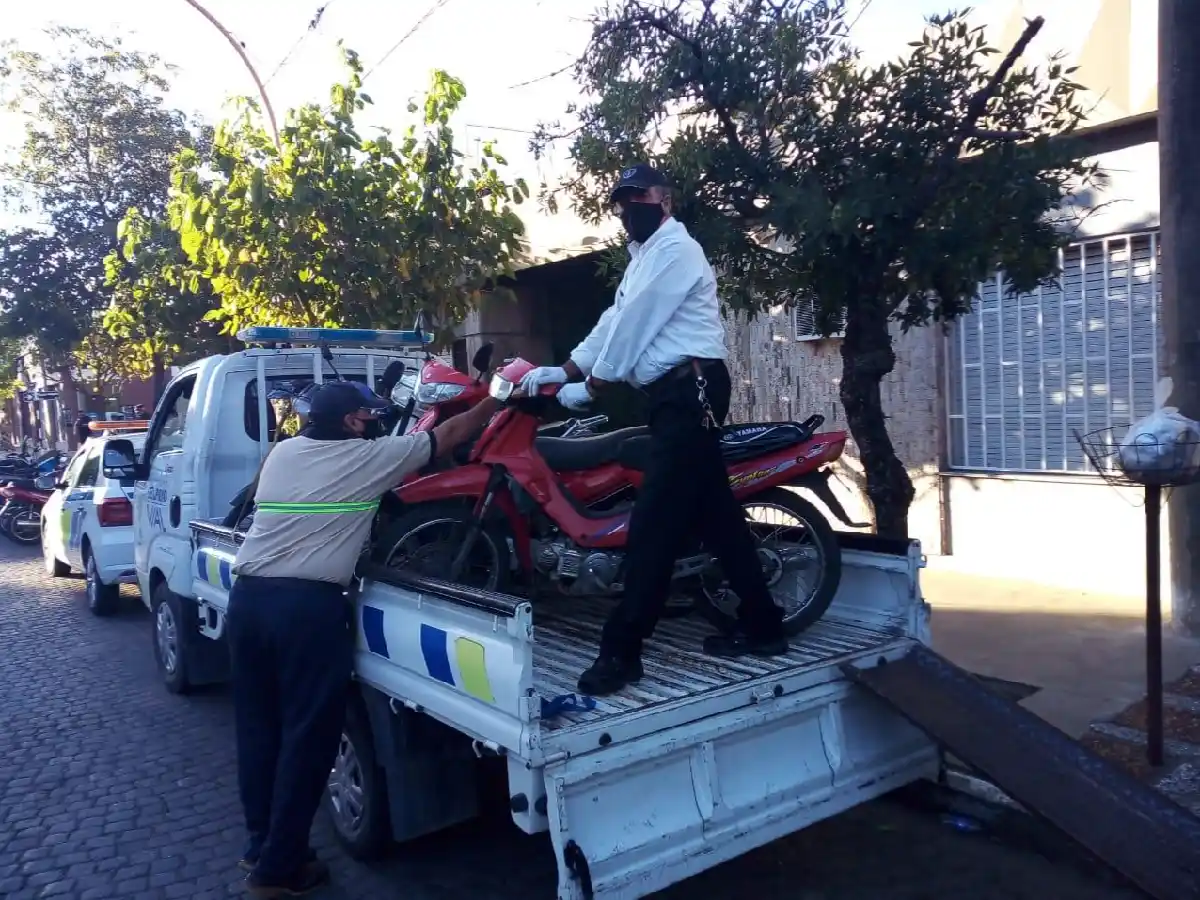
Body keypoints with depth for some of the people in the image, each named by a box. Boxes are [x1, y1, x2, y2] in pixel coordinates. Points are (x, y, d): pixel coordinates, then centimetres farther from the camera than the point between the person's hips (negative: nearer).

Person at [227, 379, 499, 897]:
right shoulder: (368, 457, -2)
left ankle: (260, 844, 30)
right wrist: (492, 404, 21)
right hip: (308, 605, -7)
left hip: (247, 596, 7)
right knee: (307, 735, 4)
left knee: (258, 727, 17)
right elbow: (445, 438, 6)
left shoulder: (281, 453, 15)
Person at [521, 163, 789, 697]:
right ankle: (761, 626, 19)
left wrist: (588, 387, -5)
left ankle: (621, 649, -8)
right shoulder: (644, 257, 27)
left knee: (653, 523, -12)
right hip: (678, 394, 11)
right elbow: (614, 322, 23)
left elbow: (635, 326, -11)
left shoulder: (674, 248, -7)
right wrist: (561, 370, 16)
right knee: (713, 511, 11)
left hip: (690, 390, -11)